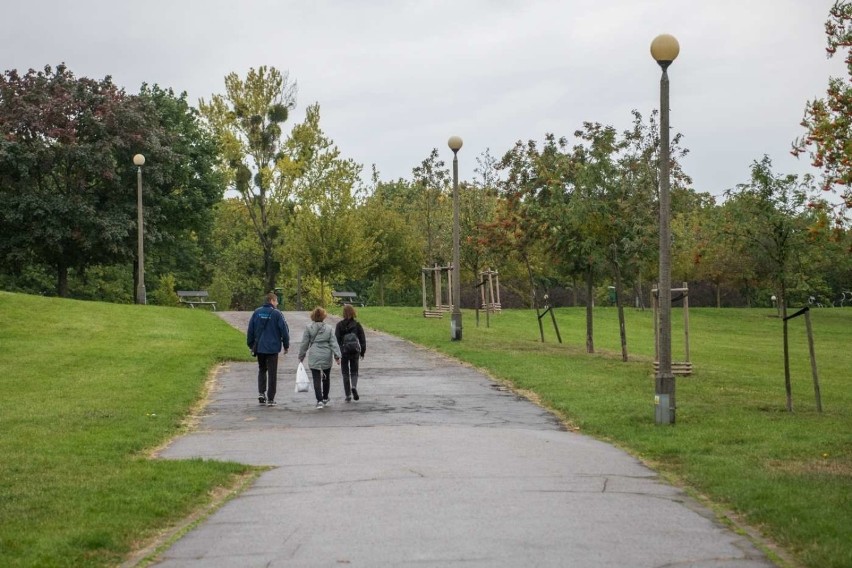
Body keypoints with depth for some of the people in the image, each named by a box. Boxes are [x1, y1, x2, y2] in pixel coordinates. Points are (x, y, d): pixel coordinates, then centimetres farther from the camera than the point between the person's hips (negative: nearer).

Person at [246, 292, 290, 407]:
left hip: (259, 347, 4)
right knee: (272, 373, 3)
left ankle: (261, 393, 5)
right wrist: (286, 345, 5)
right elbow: (284, 330, -8)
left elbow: (250, 330, 6)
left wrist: (251, 345, 15)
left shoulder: (257, 312, 2)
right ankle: (270, 399, 4)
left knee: (262, 370, 20)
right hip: (272, 348, -4)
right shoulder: (277, 314, -10)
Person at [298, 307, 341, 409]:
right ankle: (325, 398, 29)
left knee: (317, 379, -2)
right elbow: (334, 343, -2)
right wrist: (337, 356, -2)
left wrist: (301, 356, 10)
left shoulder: (308, 328, -2)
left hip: (314, 358, -2)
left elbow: (304, 344, 1)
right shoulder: (329, 328, 1)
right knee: (326, 378, 18)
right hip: (327, 356, 2)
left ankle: (319, 400, -13)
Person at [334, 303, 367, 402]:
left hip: (343, 352, -1)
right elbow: (362, 339, 0)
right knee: (354, 371, 14)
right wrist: (362, 352, 10)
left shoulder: (339, 325, -7)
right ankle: (354, 386, -15)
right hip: (355, 352, 1)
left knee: (345, 373, 9)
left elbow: (337, 339, -8)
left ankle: (348, 395, 7)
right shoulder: (357, 324, -2)